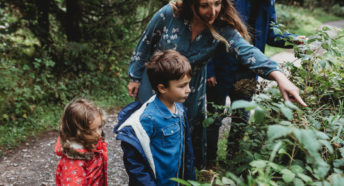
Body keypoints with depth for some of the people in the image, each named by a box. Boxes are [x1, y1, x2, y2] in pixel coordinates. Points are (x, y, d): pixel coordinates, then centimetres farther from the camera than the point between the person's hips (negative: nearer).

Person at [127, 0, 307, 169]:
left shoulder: (223, 30, -21)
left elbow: (249, 52, -35)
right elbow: (145, 43, -8)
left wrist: (280, 77, -51)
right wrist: (135, 77, -2)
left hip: (191, 92, 1)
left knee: (192, 132, 13)